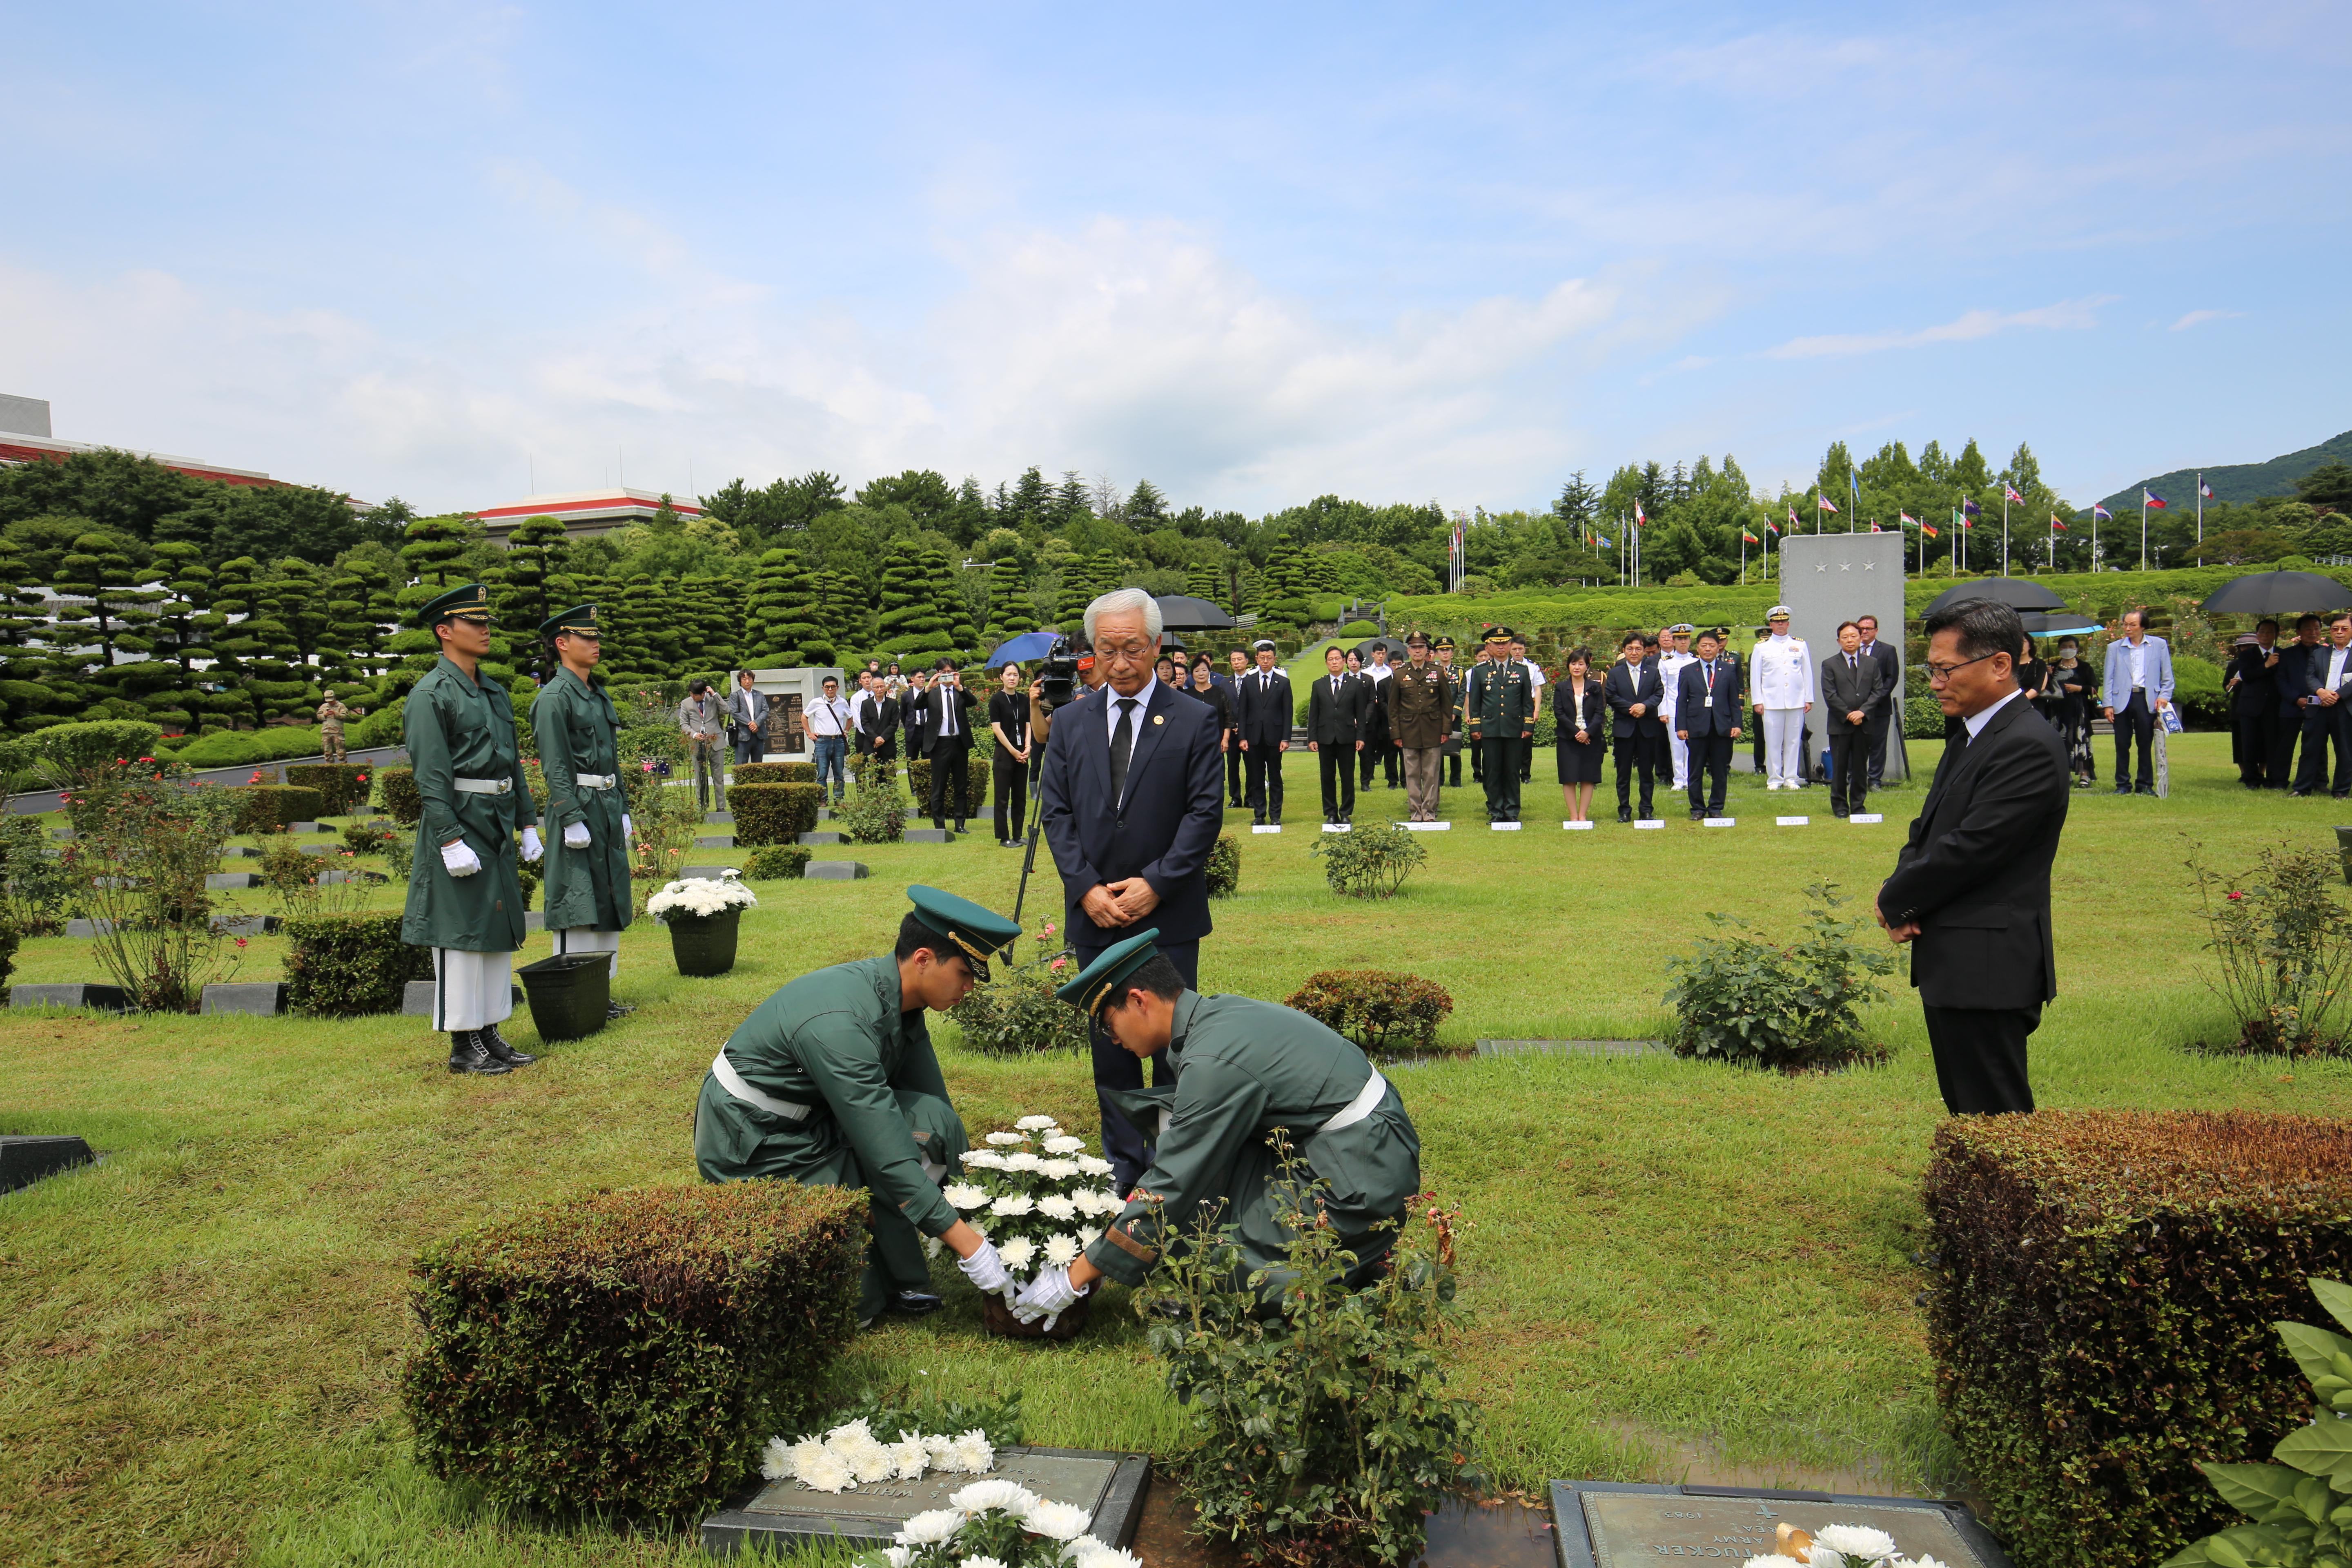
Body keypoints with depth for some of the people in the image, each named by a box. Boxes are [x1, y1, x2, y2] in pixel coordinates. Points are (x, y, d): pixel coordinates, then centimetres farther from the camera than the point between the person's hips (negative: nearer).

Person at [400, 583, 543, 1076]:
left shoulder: (495, 692, 15)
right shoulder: (430, 695, -10)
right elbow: (431, 777, -16)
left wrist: (527, 825, 15)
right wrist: (451, 841, -21)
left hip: (498, 827, 8)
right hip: (459, 824, -8)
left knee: (500, 930, 11)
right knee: (461, 933, -2)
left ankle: (491, 1033, 20)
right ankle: (464, 1044, 6)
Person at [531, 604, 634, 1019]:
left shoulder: (599, 696, 16)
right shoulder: (554, 698, -10)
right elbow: (555, 766, -15)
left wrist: (622, 811, 17)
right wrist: (572, 820, -19)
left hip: (608, 806, 9)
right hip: (579, 804, -9)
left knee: (609, 901, 12)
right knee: (577, 904, -4)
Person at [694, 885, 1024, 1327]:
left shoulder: (896, 993, -4)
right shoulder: (838, 1024, -31)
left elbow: (935, 1101, 4)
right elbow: (887, 1154, -32)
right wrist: (968, 1244, -28)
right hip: (756, 1148, -9)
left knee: (935, 1122, -13)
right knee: (855, 1304, -12)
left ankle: (903, 1281, -3)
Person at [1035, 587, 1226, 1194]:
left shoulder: (1194, 722, -2)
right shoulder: (1070, 722, 7)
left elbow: (1205, 813, -6)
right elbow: (1055, 812, 4)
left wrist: (1155, 884, -14)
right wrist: (1087, 888, -8)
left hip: (1169, 915, -3)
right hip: (1095, 915, 3)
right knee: (1111, 1044, 10)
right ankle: (1127, 1170, 22)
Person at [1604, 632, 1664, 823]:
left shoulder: (1653, 672, 10)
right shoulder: (1615, 673, 6)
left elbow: (1659, 694, -1)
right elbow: (1611, 697, -3)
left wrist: (1645, 706, -19)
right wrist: (1631, 708, -15)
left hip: (1648, 728, 1)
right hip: (1624, 728, -1)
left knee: (1647, 771, 5)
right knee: (1623, 772, 3)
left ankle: (1646, 810, 12)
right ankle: (1624, 810, 9)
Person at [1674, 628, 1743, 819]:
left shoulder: (1729, 669, 9)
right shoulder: (1688, 671, 8)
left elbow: (1735, 700, 8)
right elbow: (1682, 702, 5)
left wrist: (1736, 724, -1)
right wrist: (1681, 727, -3)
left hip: (1722, 728, 0)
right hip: (1697, 727, 0)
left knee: (1720, 771, 4)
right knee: (1695, 772, 3)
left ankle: (1716, 808, 14)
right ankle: (1697, 809, 12)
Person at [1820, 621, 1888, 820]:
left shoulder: (1872, 664, 11)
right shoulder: (1829, 665, 2)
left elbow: (1878, 691, 4)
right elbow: (1830, 695, -5)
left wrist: (1862, 711, -11)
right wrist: (1848, 715, -11)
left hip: (1864, 724, 2)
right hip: (1840, 725, -2)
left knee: (1861, 767, 6)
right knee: (1839, 768, 1)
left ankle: (1858, 806, 14)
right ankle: (1840, 807, 9)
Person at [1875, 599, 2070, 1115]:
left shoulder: (2028, 747, -17)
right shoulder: (1966, 739, 15)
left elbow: (1970, 849, -21)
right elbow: (1926, 833, 18)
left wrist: (1895, 901, -7)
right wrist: (1902, 897, -1)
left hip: (1987, 971, -10)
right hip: (1953, 965, 10)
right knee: (1964, 1112, 17)